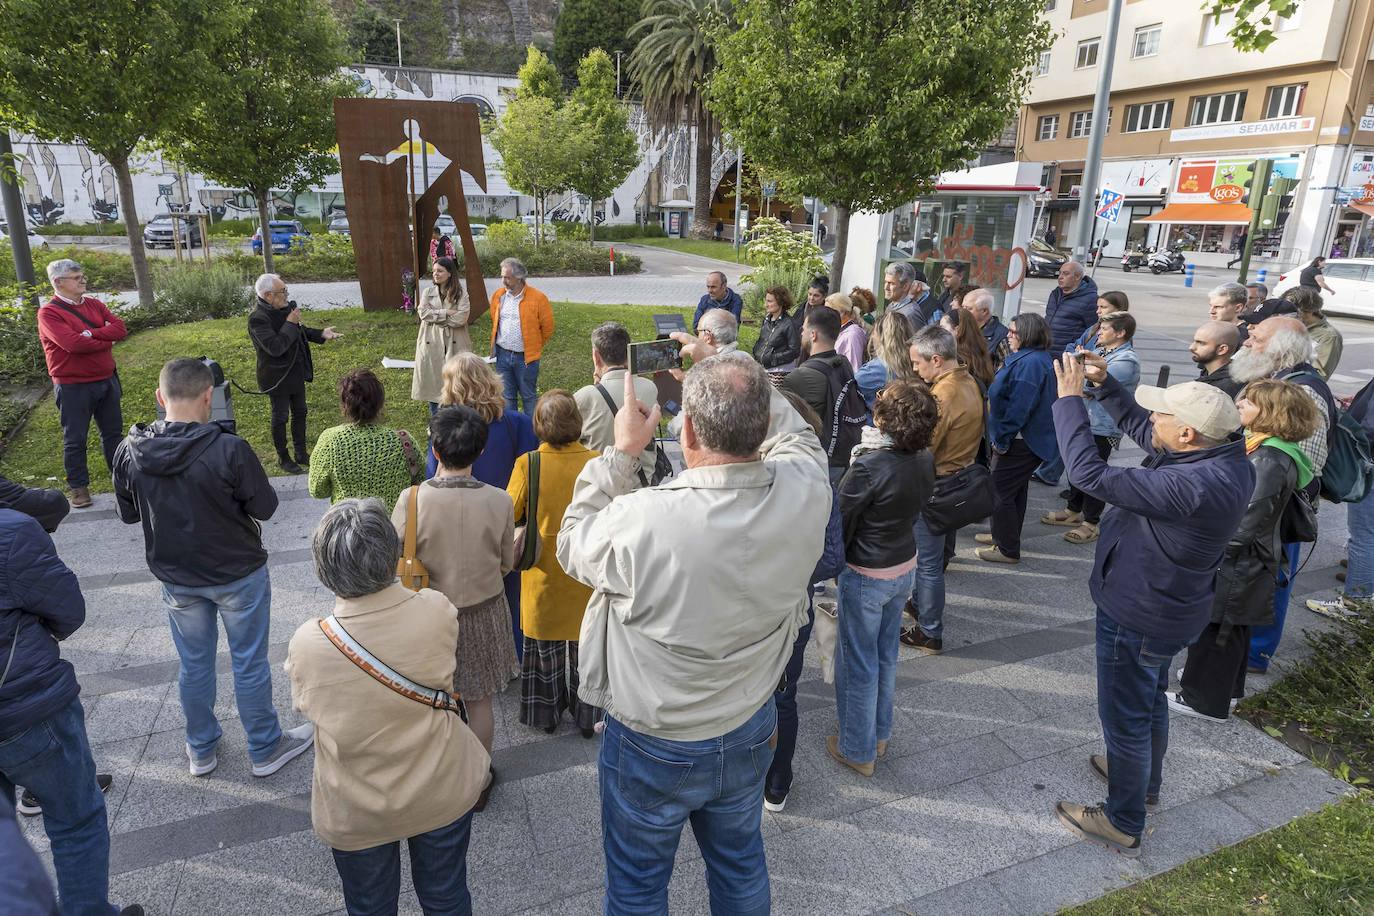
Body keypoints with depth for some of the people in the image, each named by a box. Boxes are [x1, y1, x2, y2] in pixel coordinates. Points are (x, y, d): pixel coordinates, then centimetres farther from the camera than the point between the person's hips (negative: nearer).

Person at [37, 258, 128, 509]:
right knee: (75, 439, 5)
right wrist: (107, 340, -10)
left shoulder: (94, 304, 8)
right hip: (73, 387, -6)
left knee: (113, 431, 16)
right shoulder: (49, 313, -12)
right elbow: (74, 343, -25)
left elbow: (120, 328, -4)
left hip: (107, 380, 6)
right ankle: (78, 486, 16)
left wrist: (91, 333, -19)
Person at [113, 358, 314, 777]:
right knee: (250, 664, 12)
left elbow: (128, 514, 2)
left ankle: (201, 750, 39)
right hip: (239, 574, -4)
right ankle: (265, 749, 29)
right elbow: (265, 507, -15)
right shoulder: (229, 449, -27)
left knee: (194, 665, 21)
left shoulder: (129, 452, -12)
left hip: (176, 578, 4)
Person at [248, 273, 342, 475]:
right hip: (277, 378, -8)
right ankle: (283, 458, 24)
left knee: (300, 413, 18)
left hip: (296, 373, 8)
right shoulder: (258, 319, -24)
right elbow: (275, 347, -32)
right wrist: (290, 324, -26)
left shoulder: (287, 308, -1)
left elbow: (300, 331, 16)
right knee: (280, 418, 8)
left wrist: (321, 334, 3)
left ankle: (301, 454, 32)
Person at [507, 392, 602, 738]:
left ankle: (546, 715, 34)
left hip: (544, 571, 0)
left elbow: (510, 514, -9)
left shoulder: (527, 464, -18)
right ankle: (587, 717, 30)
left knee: (545, 648, 19)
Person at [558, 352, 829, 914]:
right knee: (740, 861, 31)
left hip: (653, 750, -3)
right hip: (751, 735, 4)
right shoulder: (804, 494, -24)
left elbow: (573, 544, -13)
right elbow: (794, 434, 1)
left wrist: (621, 452, -8)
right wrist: (725, 372, 0)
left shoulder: (641, 521, -36)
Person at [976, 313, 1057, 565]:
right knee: (1015, 490, 21)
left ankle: (1008, 550, 8)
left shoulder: (1030, 363, -24)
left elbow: (1019, 407, -27)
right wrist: (1002, 436, 19)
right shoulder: (1038, 358, 12)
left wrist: (1002, 438, -20)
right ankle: (1003, 535, 36)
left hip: (1021, 442, -11)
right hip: (1028, 439, 11)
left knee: (1000, 492, -2)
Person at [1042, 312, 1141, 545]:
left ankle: (1091, 523, 14)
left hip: (1102, 427, -9)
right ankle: (1073, 510, 35)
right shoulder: (1099, 349, 9)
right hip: (1082, 419, 9)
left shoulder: (1126, 360, -19)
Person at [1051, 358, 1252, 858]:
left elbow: (1090, 474, -38)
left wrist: (1070, 398, -29)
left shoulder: (1192, 486, -38)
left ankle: (1124, 823, 32)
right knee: (1150, 700, 30)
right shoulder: (1224, 455, -9)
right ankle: (1144, 781, 54)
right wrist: (1105, 384, -4)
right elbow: (1139, 427, 6)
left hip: (1139, 619, -9)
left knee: (1125, 717, 11)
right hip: (1167, 607, 9)